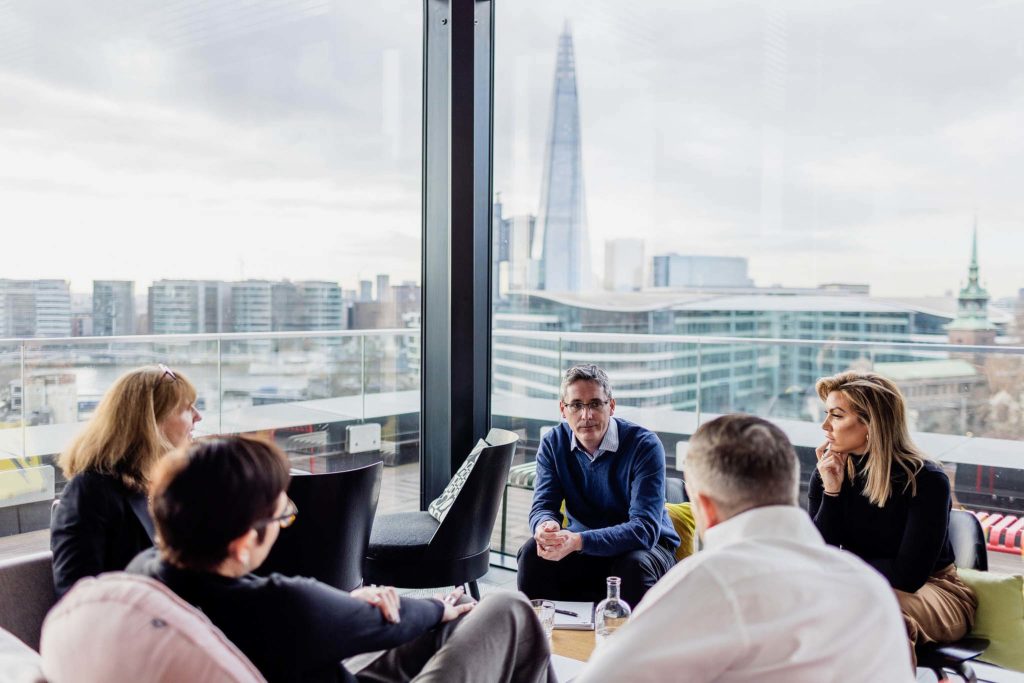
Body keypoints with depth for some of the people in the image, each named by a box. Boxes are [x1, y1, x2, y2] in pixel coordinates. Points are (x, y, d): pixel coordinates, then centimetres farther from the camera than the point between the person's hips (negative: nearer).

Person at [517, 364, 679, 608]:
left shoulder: (644, 445, -21)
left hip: (647, 547, -3)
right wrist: (545, 526, -36)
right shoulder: (553, 443, -5)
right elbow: (543, 506, -8)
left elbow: (645, 529, -28)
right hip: (583, 547, 4)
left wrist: (578, 541, -42)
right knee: (532, 552, -21)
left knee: (634, 565, -35)